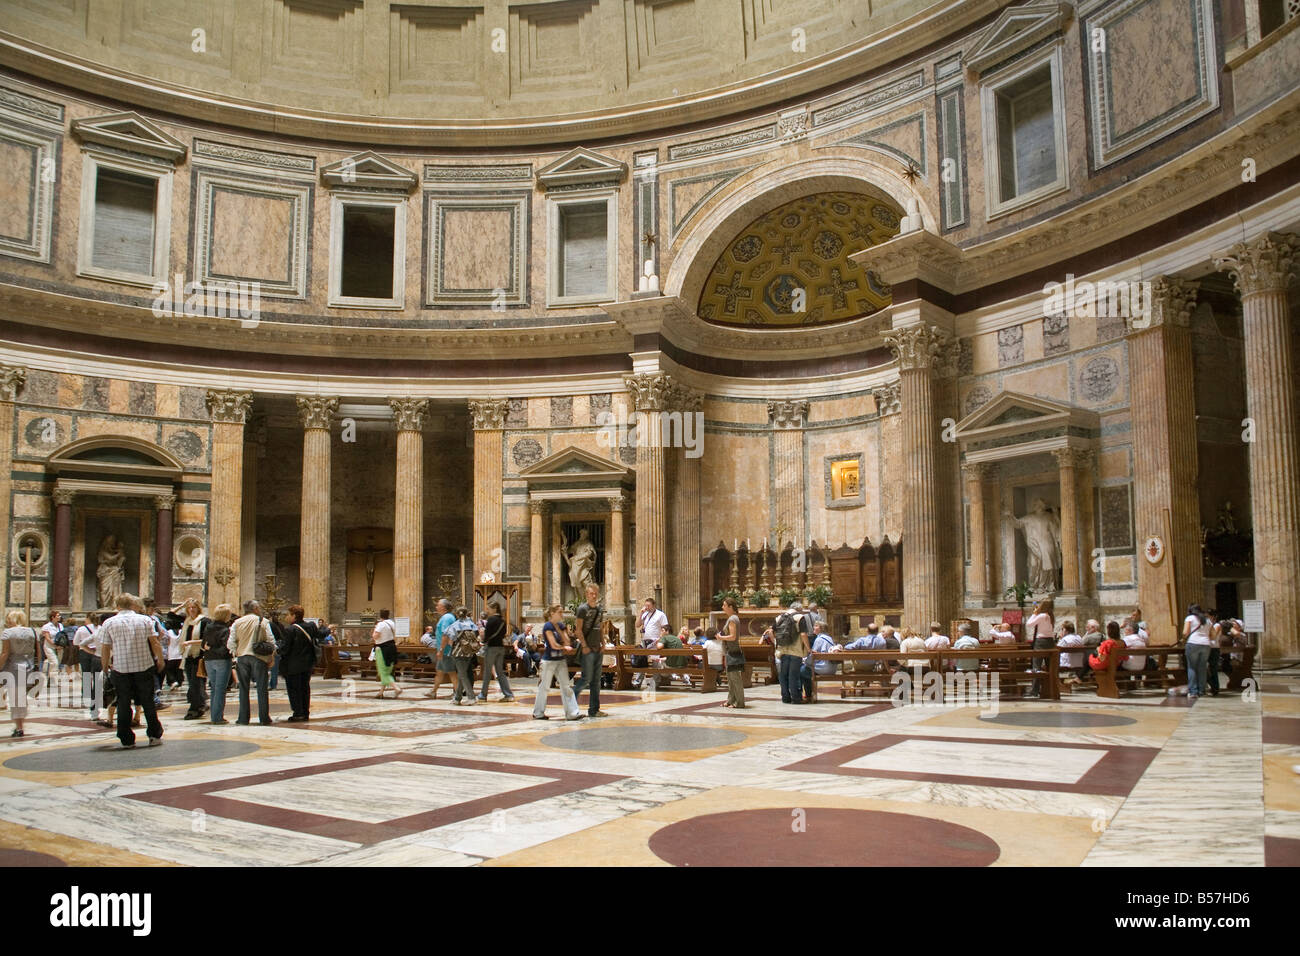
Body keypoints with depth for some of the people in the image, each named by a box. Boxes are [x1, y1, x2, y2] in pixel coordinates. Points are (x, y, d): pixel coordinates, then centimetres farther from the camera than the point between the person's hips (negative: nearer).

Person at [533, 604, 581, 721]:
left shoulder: (561, 625, 9)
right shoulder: (548, 626, -13)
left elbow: (567, 642, 2)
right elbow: (554, 645, -17)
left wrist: (558, 628, -8)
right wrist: (565, 648, -3)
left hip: (561, 660, 7)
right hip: (549, 660, -7)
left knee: (566, 686, 2)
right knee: (544, 687, 4)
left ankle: (572, 713, 1)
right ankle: (538, 713, 17)